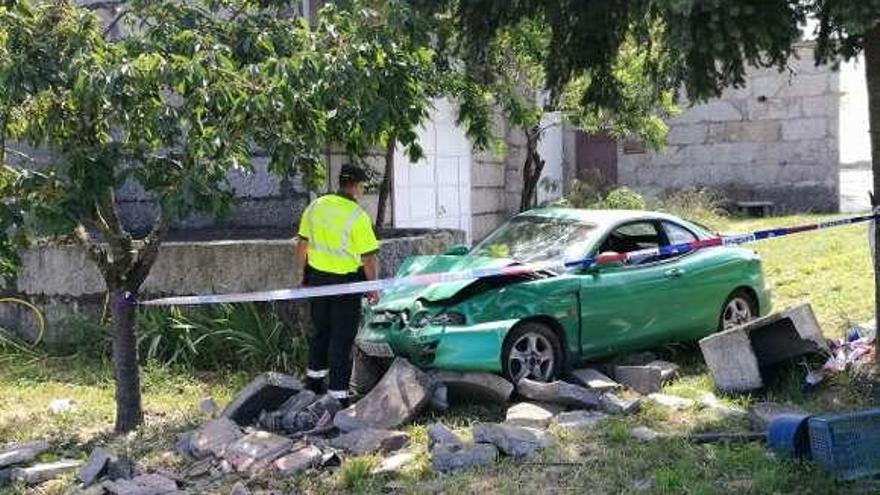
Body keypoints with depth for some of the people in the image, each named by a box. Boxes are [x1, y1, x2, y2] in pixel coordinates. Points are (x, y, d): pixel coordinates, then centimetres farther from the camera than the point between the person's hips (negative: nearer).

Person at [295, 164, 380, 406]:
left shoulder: (316, 206, 0)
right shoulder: (357, 216, -17)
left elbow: (302, 243, 8)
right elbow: (369, 257, -16)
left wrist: (302, 272, 20)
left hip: (317, 277, 6)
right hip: (346, 283, -6)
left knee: (321, 331, 23)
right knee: (342, 338, 3)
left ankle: (314, 380, 37)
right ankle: (337, 394, 7)